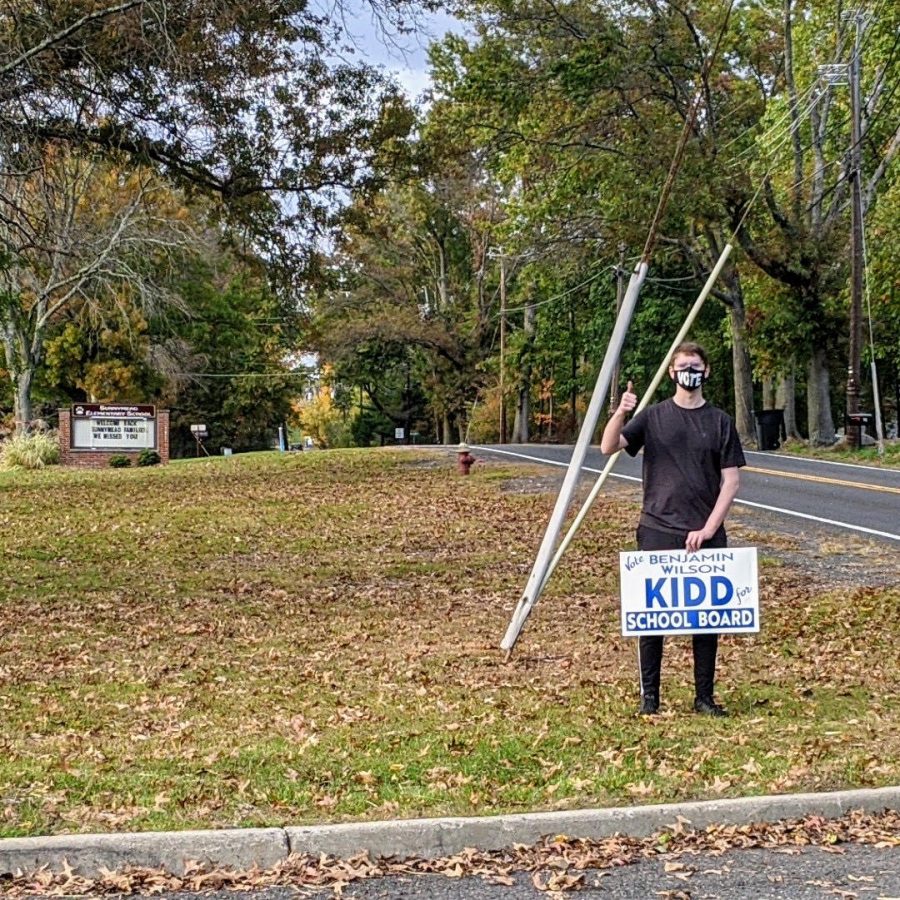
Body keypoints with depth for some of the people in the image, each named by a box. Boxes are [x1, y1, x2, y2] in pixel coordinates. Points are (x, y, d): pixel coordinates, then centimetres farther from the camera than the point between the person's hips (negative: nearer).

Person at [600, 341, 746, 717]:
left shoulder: (720, 422, 6)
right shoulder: (653, 416, 5)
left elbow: (731, 480, 3)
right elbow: (609, 447, -6)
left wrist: (709, 528, -7)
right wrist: (621, 413, -24)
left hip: (705, 535, 1)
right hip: (657, 531, -1)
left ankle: (705, 697, 15)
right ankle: (649, 696, 10)